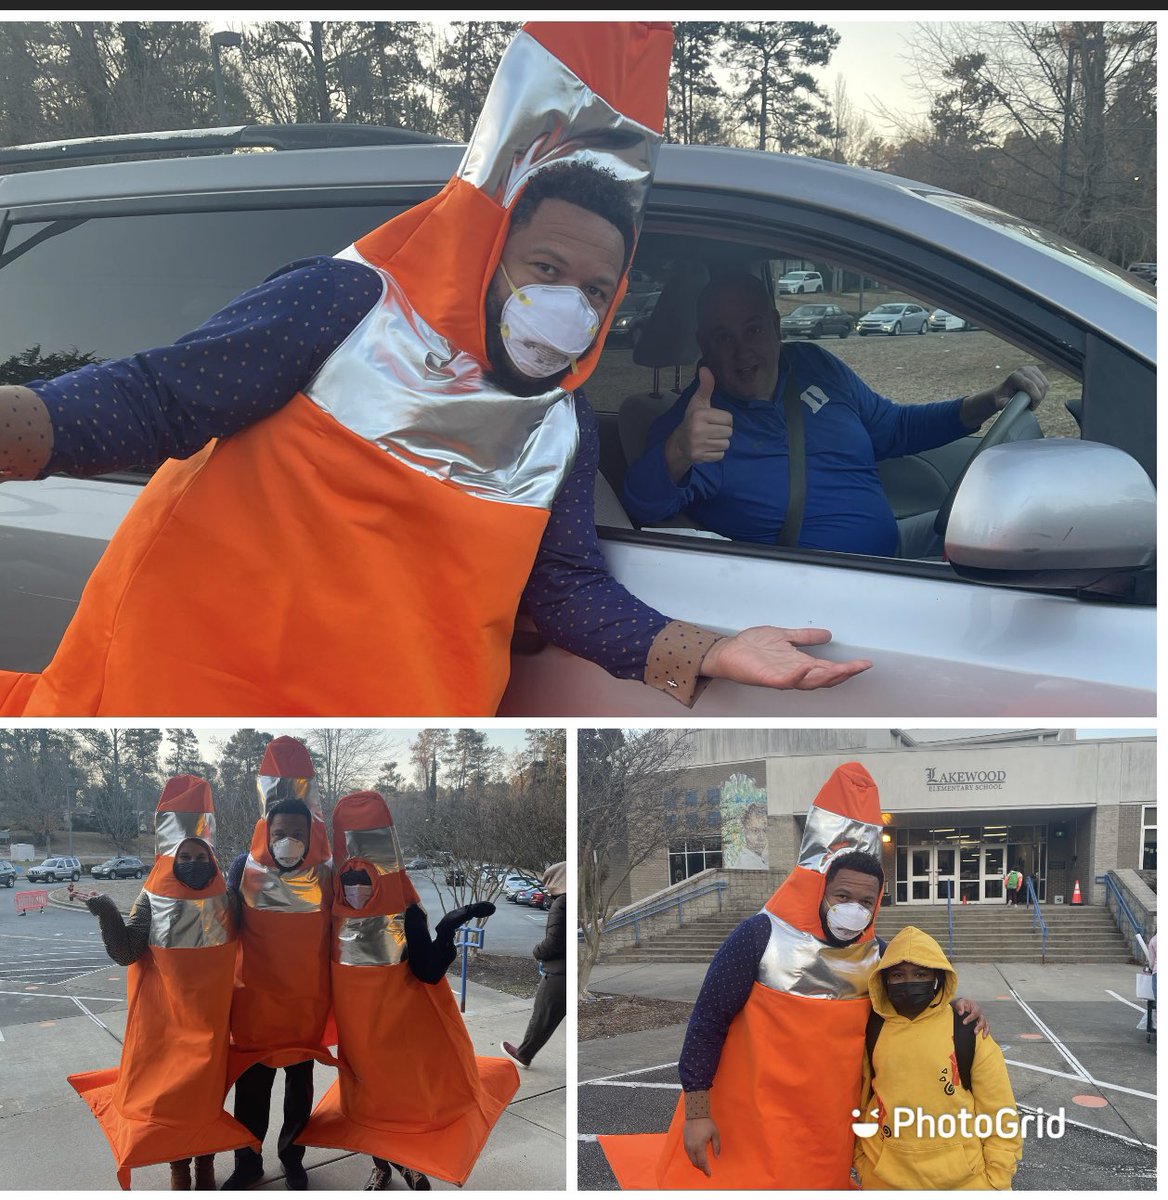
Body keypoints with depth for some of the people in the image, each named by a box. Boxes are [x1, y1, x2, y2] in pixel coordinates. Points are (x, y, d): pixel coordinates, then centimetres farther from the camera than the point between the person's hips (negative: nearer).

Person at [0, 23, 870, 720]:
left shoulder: (568, 431, 11)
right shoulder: (355, 306, -3)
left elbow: (568, 587, 8)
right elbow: (154, 402, -6)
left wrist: (706, 654, -7)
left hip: (403, 699, 5)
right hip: (198, 662, -5)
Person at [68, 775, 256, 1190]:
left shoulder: (223, 899, 0)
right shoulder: (152, 899, -6)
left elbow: (239, 949, 5)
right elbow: (126, 953, -10)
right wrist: (108, 916, -26)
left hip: (210, 1015, 1)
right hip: (165, 1015, -1)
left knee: (208, 1083, 7)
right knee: (168, 1086, 2)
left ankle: (205, 1164, 23)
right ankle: (178, 1170, 17)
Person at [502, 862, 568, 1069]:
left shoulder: (561, 903, -16)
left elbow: (553, 942, -19)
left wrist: (536, 952, 0)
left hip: (559, 974, -7)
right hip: (567, 972, 7)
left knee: (542, 1017, 10)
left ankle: (523, 1055, 28)